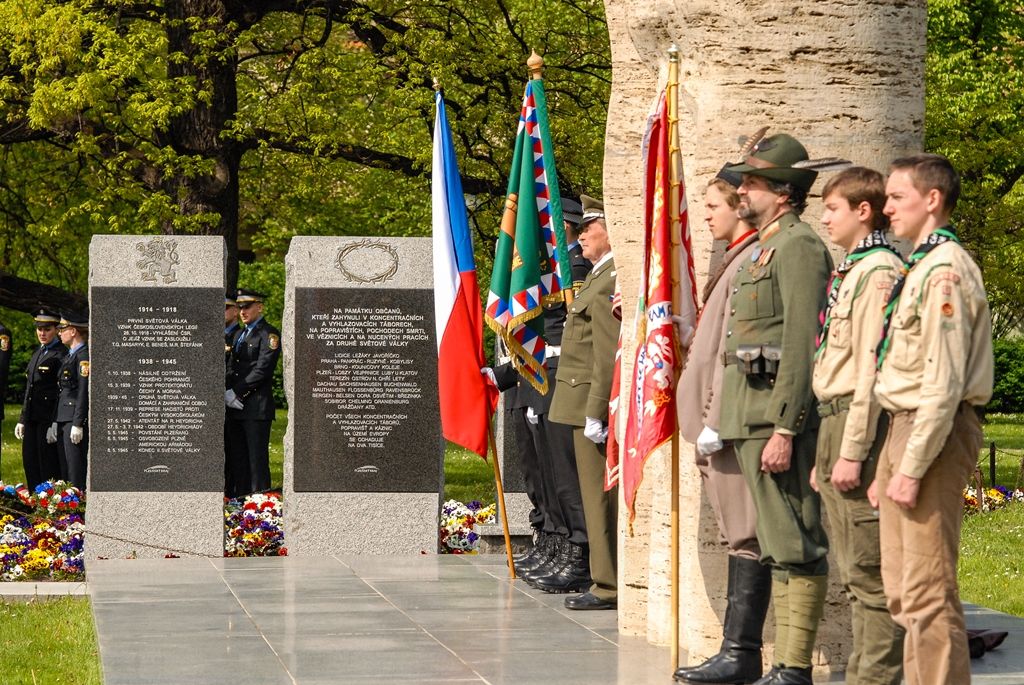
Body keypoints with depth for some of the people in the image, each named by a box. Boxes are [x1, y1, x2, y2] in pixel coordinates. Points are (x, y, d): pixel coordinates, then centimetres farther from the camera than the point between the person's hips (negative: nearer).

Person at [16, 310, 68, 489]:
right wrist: (22, 419, 18)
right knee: (30, 463, 11)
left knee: (48, 466, -4)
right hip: (32, 419, 9)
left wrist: (55, 425, -20)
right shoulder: (38, 352, 17)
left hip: (48, 418, -9)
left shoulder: (61, 354, -10)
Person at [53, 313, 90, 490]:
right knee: (64, 469, 11)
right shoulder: (69, 356, 19)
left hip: (76, 419, -10)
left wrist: (78, 424, -21)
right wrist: (55, 422, 19)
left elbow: (84, 391, -17)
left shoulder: (84, 356, -11)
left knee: (76, 469, -9)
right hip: (63, 420, 10)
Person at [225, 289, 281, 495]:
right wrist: (228, 393, 5)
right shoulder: (241, 335, 21)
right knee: (237, 460, 9)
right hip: (236, 408, 8)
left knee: (257, 460, -8)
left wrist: (237, 392, -14)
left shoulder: (269, 334, -5)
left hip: (256, 407, -8)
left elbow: (262, 370, -15)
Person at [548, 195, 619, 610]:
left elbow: (608, 356, -21)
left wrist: (595, 413, -21)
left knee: (601, 498, -5)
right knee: (600, 497, 12)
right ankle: (609, 582, 16)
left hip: (595, 403, -10)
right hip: (591, 406, 10)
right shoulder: (602, 277, 16)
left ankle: (609, 588, -2)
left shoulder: (608, 283, -17)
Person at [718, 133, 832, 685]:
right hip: (751, 415, 10)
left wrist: (783, 430, -22)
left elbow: (800, 345, -18)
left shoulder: (798, 246, -11)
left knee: (795, 547, -7)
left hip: (778, 413, -10)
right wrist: (732, 428, 21)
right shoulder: (763, 249, 20)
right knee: (777, 548, 11)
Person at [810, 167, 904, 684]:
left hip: (858, 427, -10)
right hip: (834, 426, 10)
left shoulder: (877, 272, -12)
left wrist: (852, 451, -20)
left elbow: (871, 370, -18)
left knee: (869, 571, -8)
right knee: (853, 573, 13)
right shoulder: (848, 272, 18)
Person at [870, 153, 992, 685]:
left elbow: (944, 384, -20)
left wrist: (913, 467, -20)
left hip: (934, 432, -10)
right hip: (904, 424, 10)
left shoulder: (945, 271, -15)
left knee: (928, 589, -10)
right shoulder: (918, 267, 16)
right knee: (901, 587, 15)